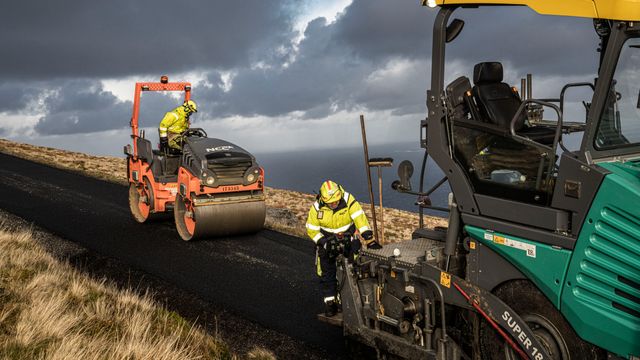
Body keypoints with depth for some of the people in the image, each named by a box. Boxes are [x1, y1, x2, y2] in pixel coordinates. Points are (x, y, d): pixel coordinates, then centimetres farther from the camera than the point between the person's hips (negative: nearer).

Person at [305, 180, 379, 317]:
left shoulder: (348, 200, -21)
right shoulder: (317, 208, -15)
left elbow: (359, 218, -29)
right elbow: (311, 229, -8)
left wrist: (368, 237, -39)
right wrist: (322, 242, -22)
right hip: (327, 240, 1)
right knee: (327, 273, 2)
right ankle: (330, 302, 14)